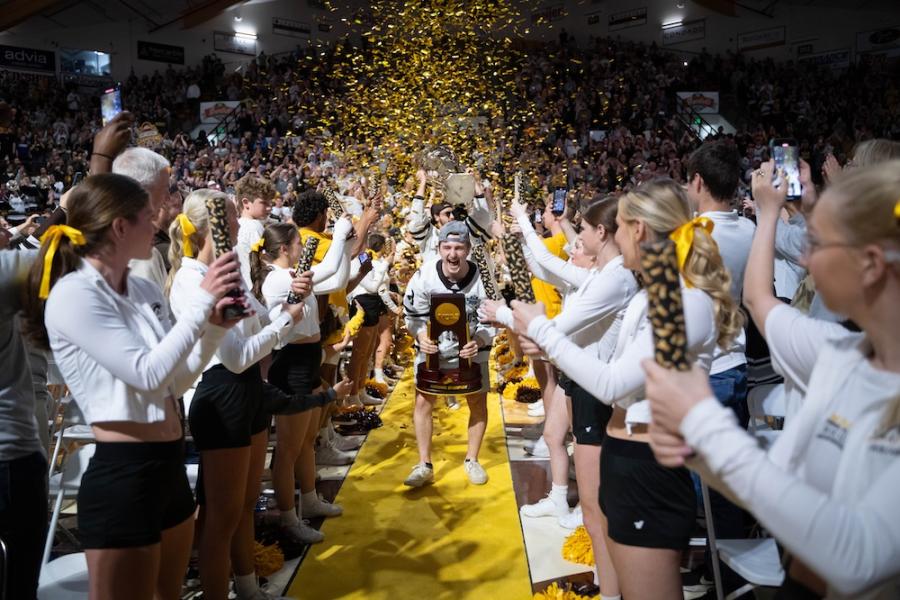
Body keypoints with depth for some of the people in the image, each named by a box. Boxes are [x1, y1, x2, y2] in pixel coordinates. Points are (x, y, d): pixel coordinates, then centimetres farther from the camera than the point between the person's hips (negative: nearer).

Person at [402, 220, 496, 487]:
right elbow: (414, 315, -7)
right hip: (433, 346, 0)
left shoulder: (483, 277, -21)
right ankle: (424, 465, 9)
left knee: (478, 402, 5)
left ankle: (472, 460, 26)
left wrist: (478, 341, -30)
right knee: (423, 402, -4)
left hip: (472, 347, 0)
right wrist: (421, 337, -27)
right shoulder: (424, 277, -20)